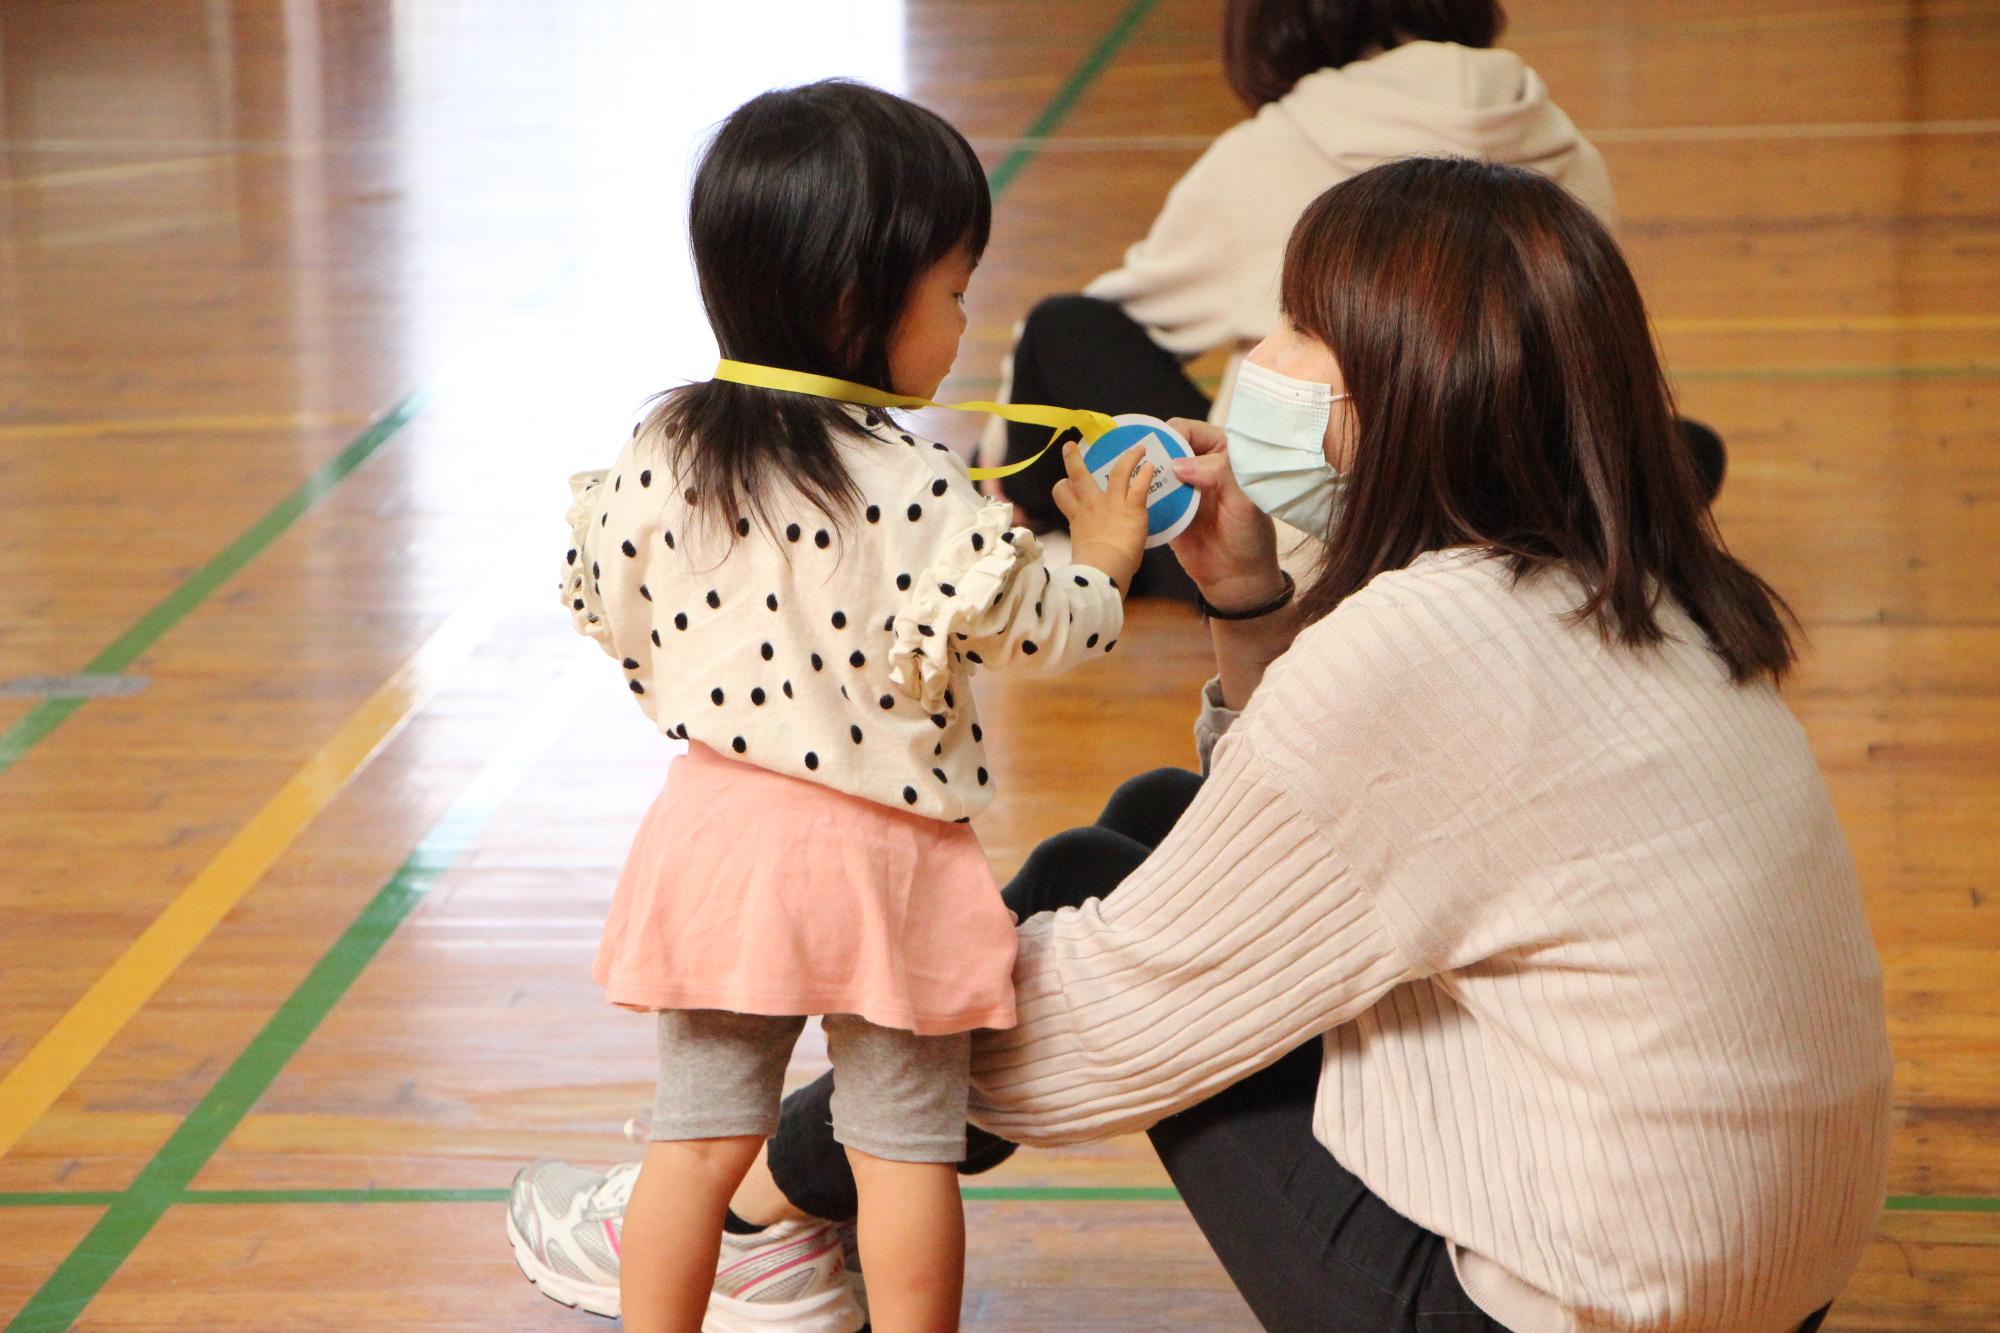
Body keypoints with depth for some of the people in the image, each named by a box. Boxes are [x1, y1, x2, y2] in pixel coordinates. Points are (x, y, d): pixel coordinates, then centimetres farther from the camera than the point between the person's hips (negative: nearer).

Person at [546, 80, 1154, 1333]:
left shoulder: (658, 460, -5)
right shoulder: (923, 494, -19)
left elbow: (606, 604, 7)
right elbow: (1039, 628, -10)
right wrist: (1106, 560, 11)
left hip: (718, 827, 4)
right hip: (882, 856, -4)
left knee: (697, 1133, 14)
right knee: (906, 1148, 10)